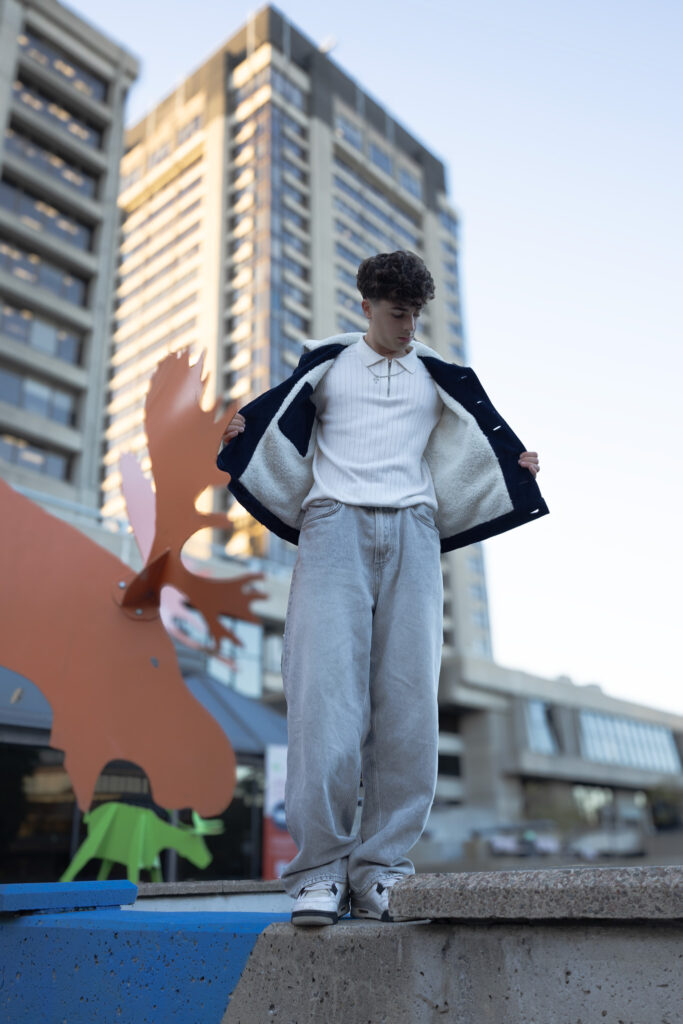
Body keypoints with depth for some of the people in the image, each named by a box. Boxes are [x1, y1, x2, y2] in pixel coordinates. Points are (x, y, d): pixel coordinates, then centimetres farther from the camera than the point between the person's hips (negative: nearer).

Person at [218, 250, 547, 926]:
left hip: (411, 532, 2)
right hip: (334, 523, -2)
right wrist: (240, 429, -4)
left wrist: (520, 460, 8)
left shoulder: (436, 374, 22)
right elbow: (279, 415, 16)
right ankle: (320, 874, -6)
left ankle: (381, 870, 0)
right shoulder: (326, 361, 18)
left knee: (408, 702, -7)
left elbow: (485, 426, 25)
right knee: (327, 694, -14)